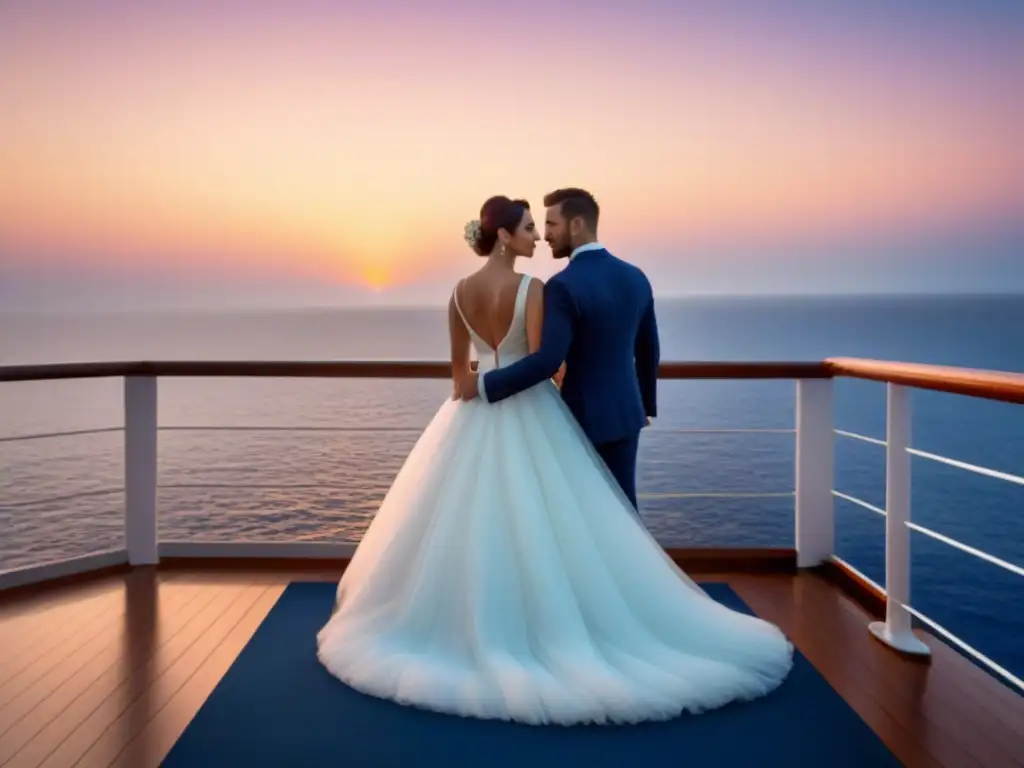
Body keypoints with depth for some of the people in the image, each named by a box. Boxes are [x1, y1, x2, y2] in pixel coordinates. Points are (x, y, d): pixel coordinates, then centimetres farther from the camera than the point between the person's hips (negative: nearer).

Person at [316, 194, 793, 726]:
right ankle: (551, 628, 11)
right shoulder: (531, 289, -15)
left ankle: (471, 625, 24)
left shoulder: (460, 292, 2)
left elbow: (458, 366, 9)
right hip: (527, 416, -5)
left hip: (475, 415, 6)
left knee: (469, 523, 14)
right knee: (539, 527, 3)